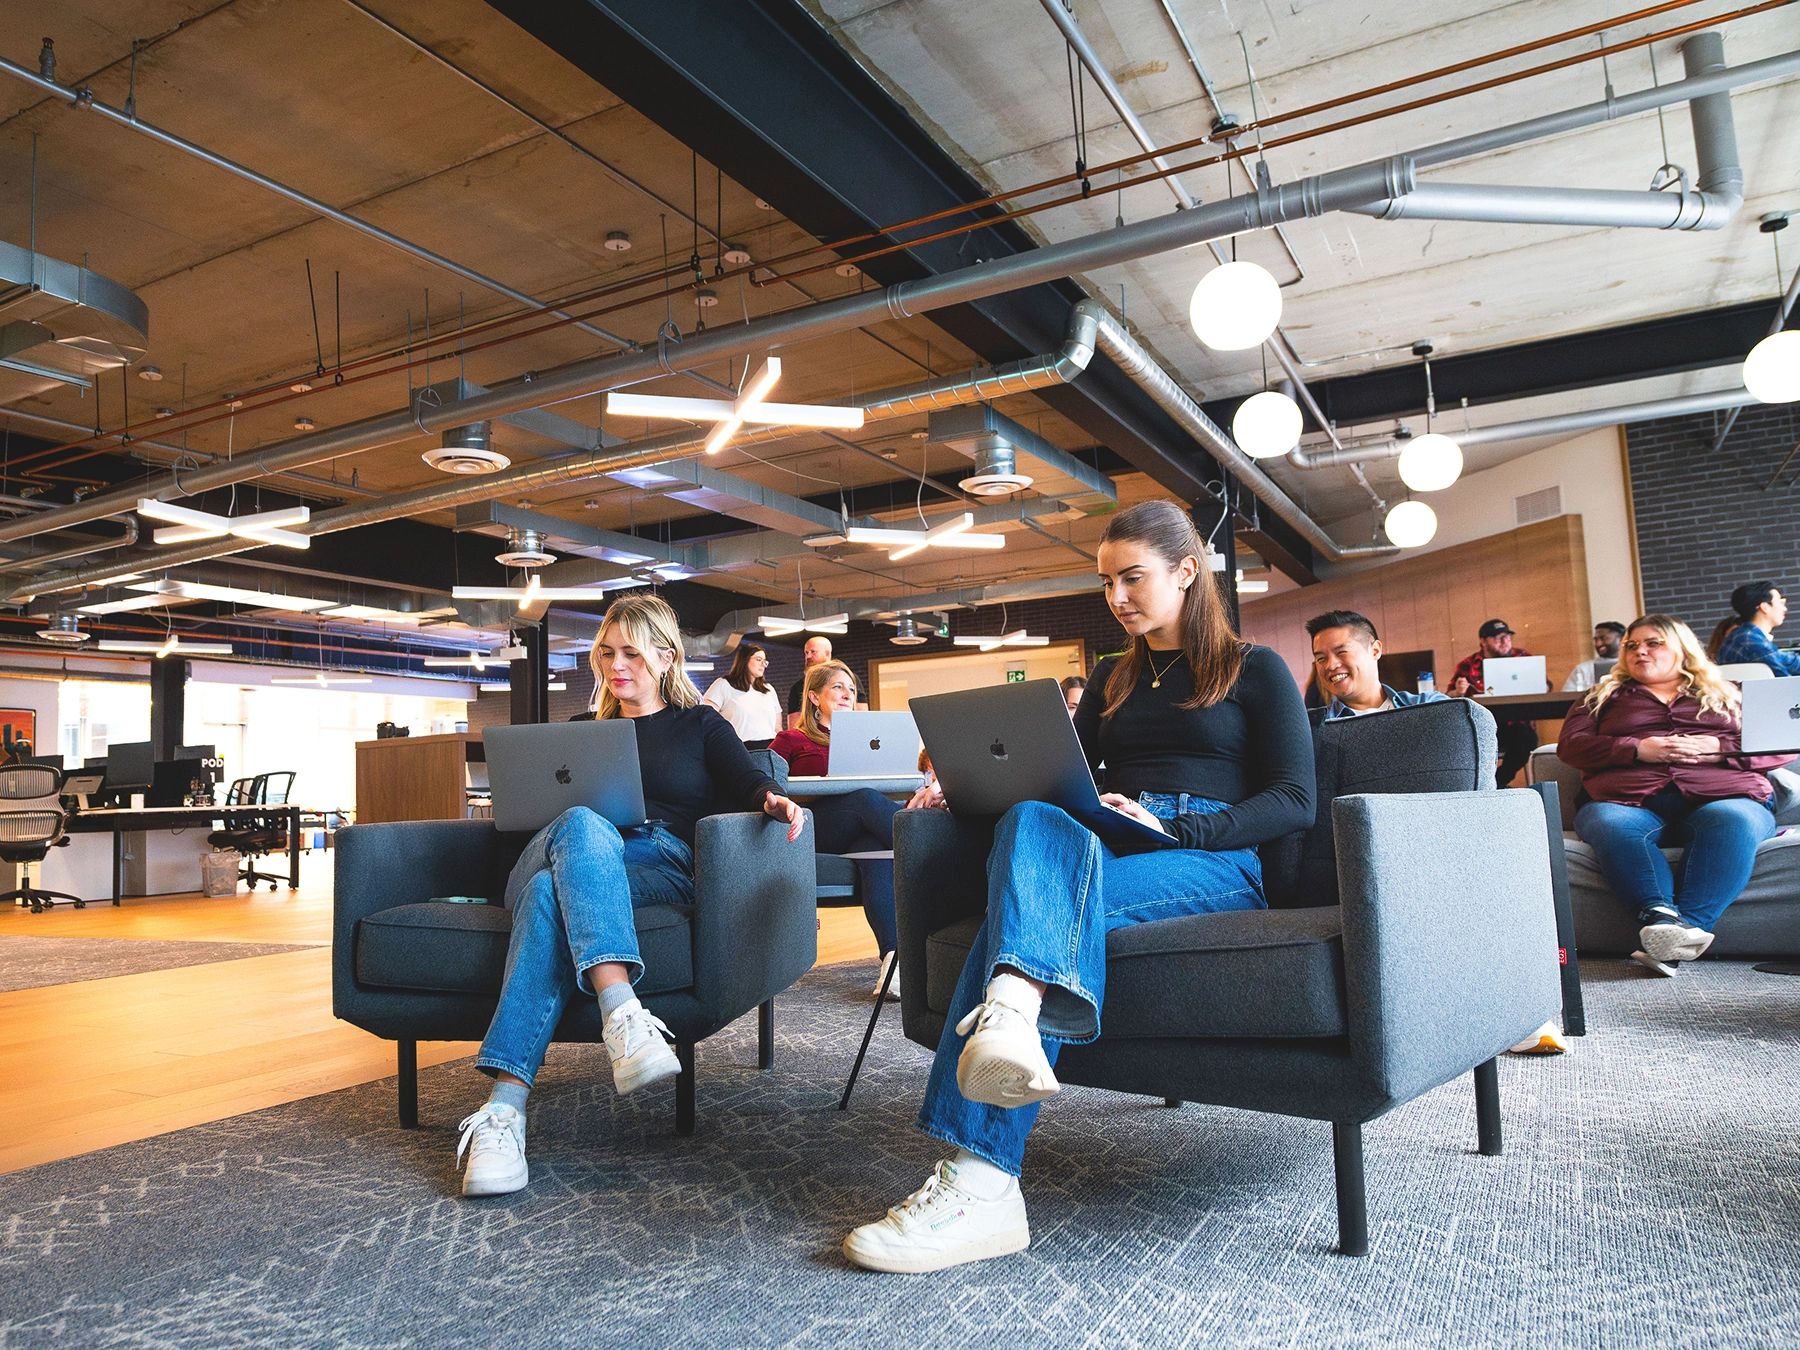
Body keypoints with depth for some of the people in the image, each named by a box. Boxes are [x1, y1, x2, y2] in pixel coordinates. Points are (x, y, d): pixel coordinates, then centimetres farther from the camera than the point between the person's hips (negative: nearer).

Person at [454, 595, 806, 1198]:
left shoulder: (701, 725, 23)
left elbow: (747, 781, 5)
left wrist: (775, 800, -20)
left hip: (661, 864, -2)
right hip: (578, 845, 2)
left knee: (551, 893, -37)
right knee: (581, 824, -38)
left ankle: (504, 1108, -49)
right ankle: (622, 1014, -58)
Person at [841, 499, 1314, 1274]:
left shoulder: (1255, 671, 12)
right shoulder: (1112, 680, 28)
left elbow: (1294, 803, 1)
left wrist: (1172, 827, -14)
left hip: (1215, 865, -4)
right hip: (1098, 854, 4)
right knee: (1033, 820, -34)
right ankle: (1011, 1021, -57)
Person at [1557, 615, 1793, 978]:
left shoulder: (1728, 695, 28)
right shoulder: (1605, 696, 28)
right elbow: (1569, 744, 11)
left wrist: (1720, 749, -3)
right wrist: (1637, 749, -3)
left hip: (1722, 795, 0)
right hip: (1627, 799, 0)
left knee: (1736, 822, -36)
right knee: (1611, 825, -36)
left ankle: (1689, 926, -47)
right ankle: (1660, 915, -52)